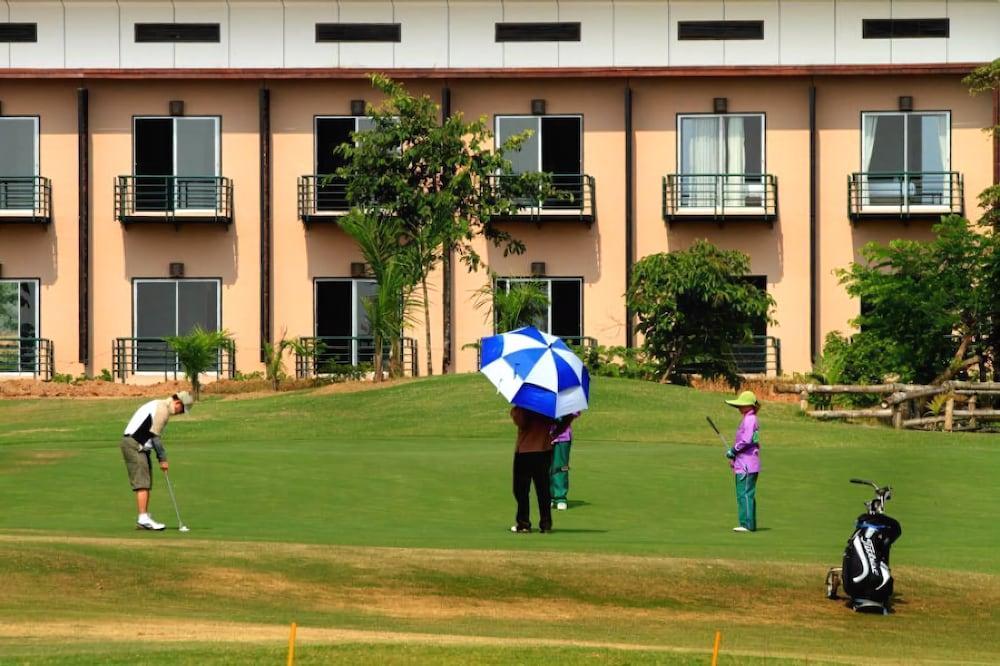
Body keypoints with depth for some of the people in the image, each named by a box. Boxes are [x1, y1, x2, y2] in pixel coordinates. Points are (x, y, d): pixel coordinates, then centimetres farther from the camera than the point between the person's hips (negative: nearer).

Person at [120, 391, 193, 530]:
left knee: (146, 483, 11)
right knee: (142, 483, -12)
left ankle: (144, 518, 12)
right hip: (134, 445, -10)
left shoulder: (160, 406, 17)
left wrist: (160, 457, 14)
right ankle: (143, 519, -15)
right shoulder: (163, 410, -14)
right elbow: (155, 436, -15)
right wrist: (163, 459, -8)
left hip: (139, 446, 10)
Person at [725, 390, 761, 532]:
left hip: (747, 464, -10)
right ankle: (748, 524, 18)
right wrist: (734, 456, 13)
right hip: (743, 463, 10)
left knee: (745, 493, -9)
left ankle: (747, 524, -9)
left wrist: (733, 451, -10)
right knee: (747, 494, 13)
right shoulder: (749, 419, 18)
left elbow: (746, 440, -22)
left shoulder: (750, 420, -13)